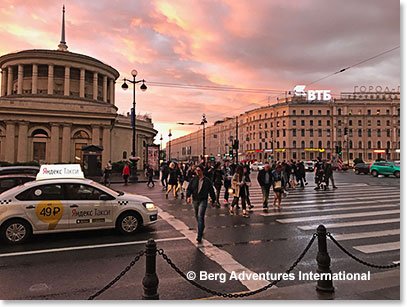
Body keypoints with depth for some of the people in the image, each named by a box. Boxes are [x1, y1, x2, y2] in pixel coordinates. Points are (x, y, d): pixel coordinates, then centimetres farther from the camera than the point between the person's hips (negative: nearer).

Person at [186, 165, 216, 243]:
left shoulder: (207, 180, -2)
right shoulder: (193, 180, 4)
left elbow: (211, 191, 5)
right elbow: (189, 189, 4)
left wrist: (213, 200, 9)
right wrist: (188, 196, -14)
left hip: (203, 200, -4)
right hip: (195, 200, 4)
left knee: (200, 216, -15)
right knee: (197, 216, 16)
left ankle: (199, 236, -15)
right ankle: (202, 228, 43)